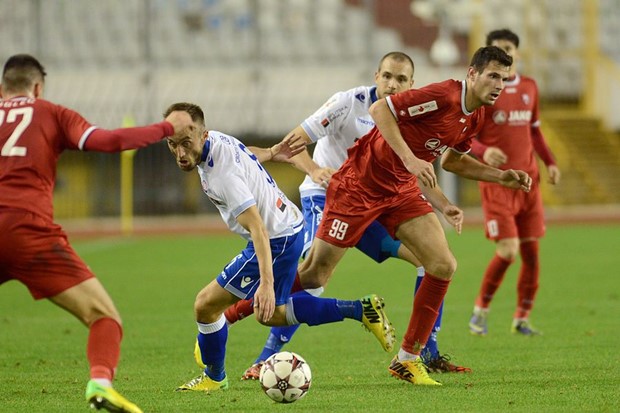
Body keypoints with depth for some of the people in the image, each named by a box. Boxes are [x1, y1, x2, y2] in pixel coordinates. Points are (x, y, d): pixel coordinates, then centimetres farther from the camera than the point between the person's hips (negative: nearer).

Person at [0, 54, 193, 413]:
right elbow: (106, 141, -1)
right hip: (31, 232, -3)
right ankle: (100, 383, -28)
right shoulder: (51, 114, 13)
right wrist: (167, 128, 9)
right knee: (104, 315, 0)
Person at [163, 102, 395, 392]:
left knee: (205, 305, -3)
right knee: (269, 313, 24)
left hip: (276, 240, -10)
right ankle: (361, 310, 21)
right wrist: (272, 152, 36)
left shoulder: (223, 172, -32)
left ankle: (214, 377, 19)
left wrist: (266, 282, -41)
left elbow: (258, 228, -36)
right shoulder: (215, 139, -5)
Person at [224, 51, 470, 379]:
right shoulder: (350, 103, -17)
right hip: (325, 196, -6)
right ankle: (265, 361, -22)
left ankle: (429, 355, 7)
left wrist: (444, 206, -8)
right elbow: (293, 142, -17)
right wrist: (314, 170, -37)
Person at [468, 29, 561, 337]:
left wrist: (549, 162, 10)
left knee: (531, 251, 2)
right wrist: (484, 152, -26)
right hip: (496, 182, -5)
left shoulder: (529, 88, 11)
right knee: (508, 251, -13)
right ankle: (481, 309, 8)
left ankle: (522, 319, 16)